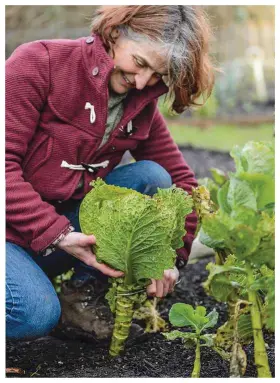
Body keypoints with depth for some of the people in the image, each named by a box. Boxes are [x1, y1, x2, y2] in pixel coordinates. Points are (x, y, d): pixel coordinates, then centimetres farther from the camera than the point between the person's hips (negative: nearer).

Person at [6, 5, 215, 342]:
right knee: (38, 315, -32)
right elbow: (5, 162, -22)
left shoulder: (142, 107, 2)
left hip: (66, 223, 6)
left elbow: (182, 181, 6)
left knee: (153, 178, -12)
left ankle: (84, 290, -5)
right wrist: (58, 234, -28)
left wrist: (171, 258, -9)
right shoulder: (39, 64, -17)